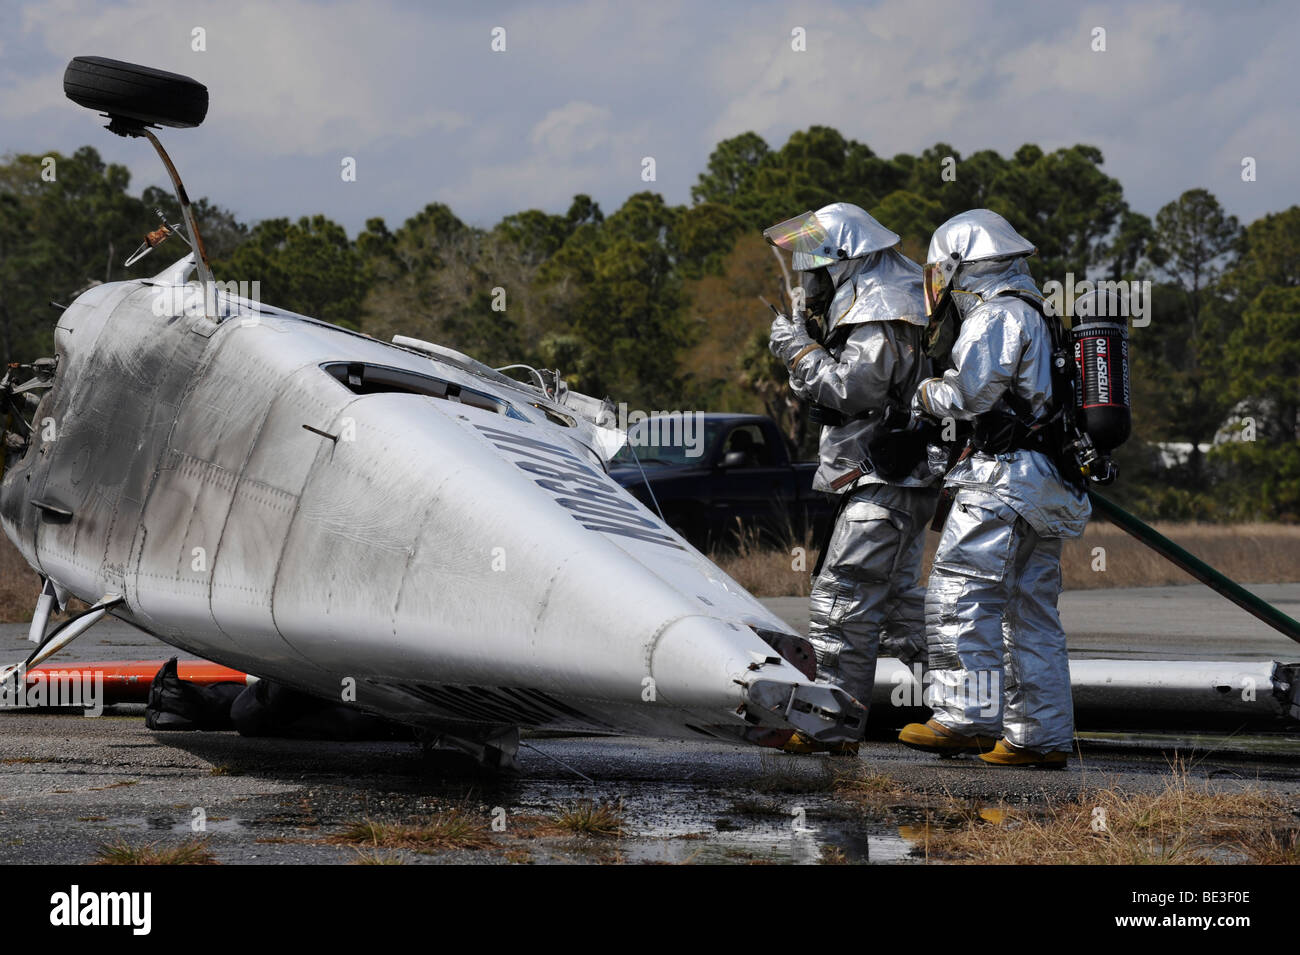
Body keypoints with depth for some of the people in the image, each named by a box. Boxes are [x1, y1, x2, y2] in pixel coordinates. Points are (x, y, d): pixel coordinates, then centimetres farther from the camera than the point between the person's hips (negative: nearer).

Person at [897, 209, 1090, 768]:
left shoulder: (997, 314, -7)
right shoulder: (1034, 315, 24)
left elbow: (971, 393, -16)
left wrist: (925, 396, 1)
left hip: (1006, 474, -10)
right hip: (1047, 482, 10)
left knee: (960, 593, -10)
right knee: (1032, 609, 9)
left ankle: (969, 717, -16)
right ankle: (1042, 737, 8)